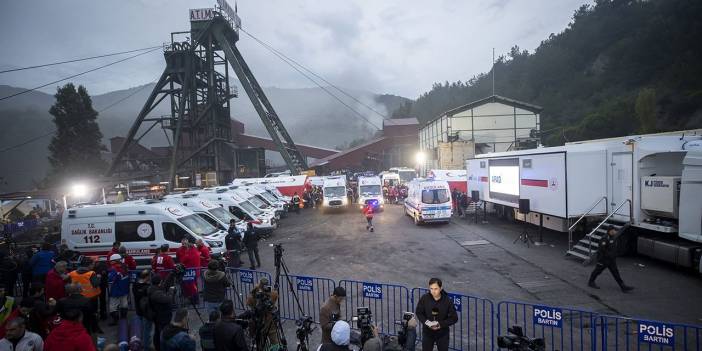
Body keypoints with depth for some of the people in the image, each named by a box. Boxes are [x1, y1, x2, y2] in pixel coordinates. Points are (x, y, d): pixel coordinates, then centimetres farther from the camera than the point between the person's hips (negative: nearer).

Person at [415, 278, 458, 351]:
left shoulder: (447, 300, -18)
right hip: (427, 332, 1)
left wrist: (441, 324, -22)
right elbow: (419, 312, -1)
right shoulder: (424, 298, -15)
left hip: (442, 333, -1)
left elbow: (454, 318, -11)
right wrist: (425, 321, -18)